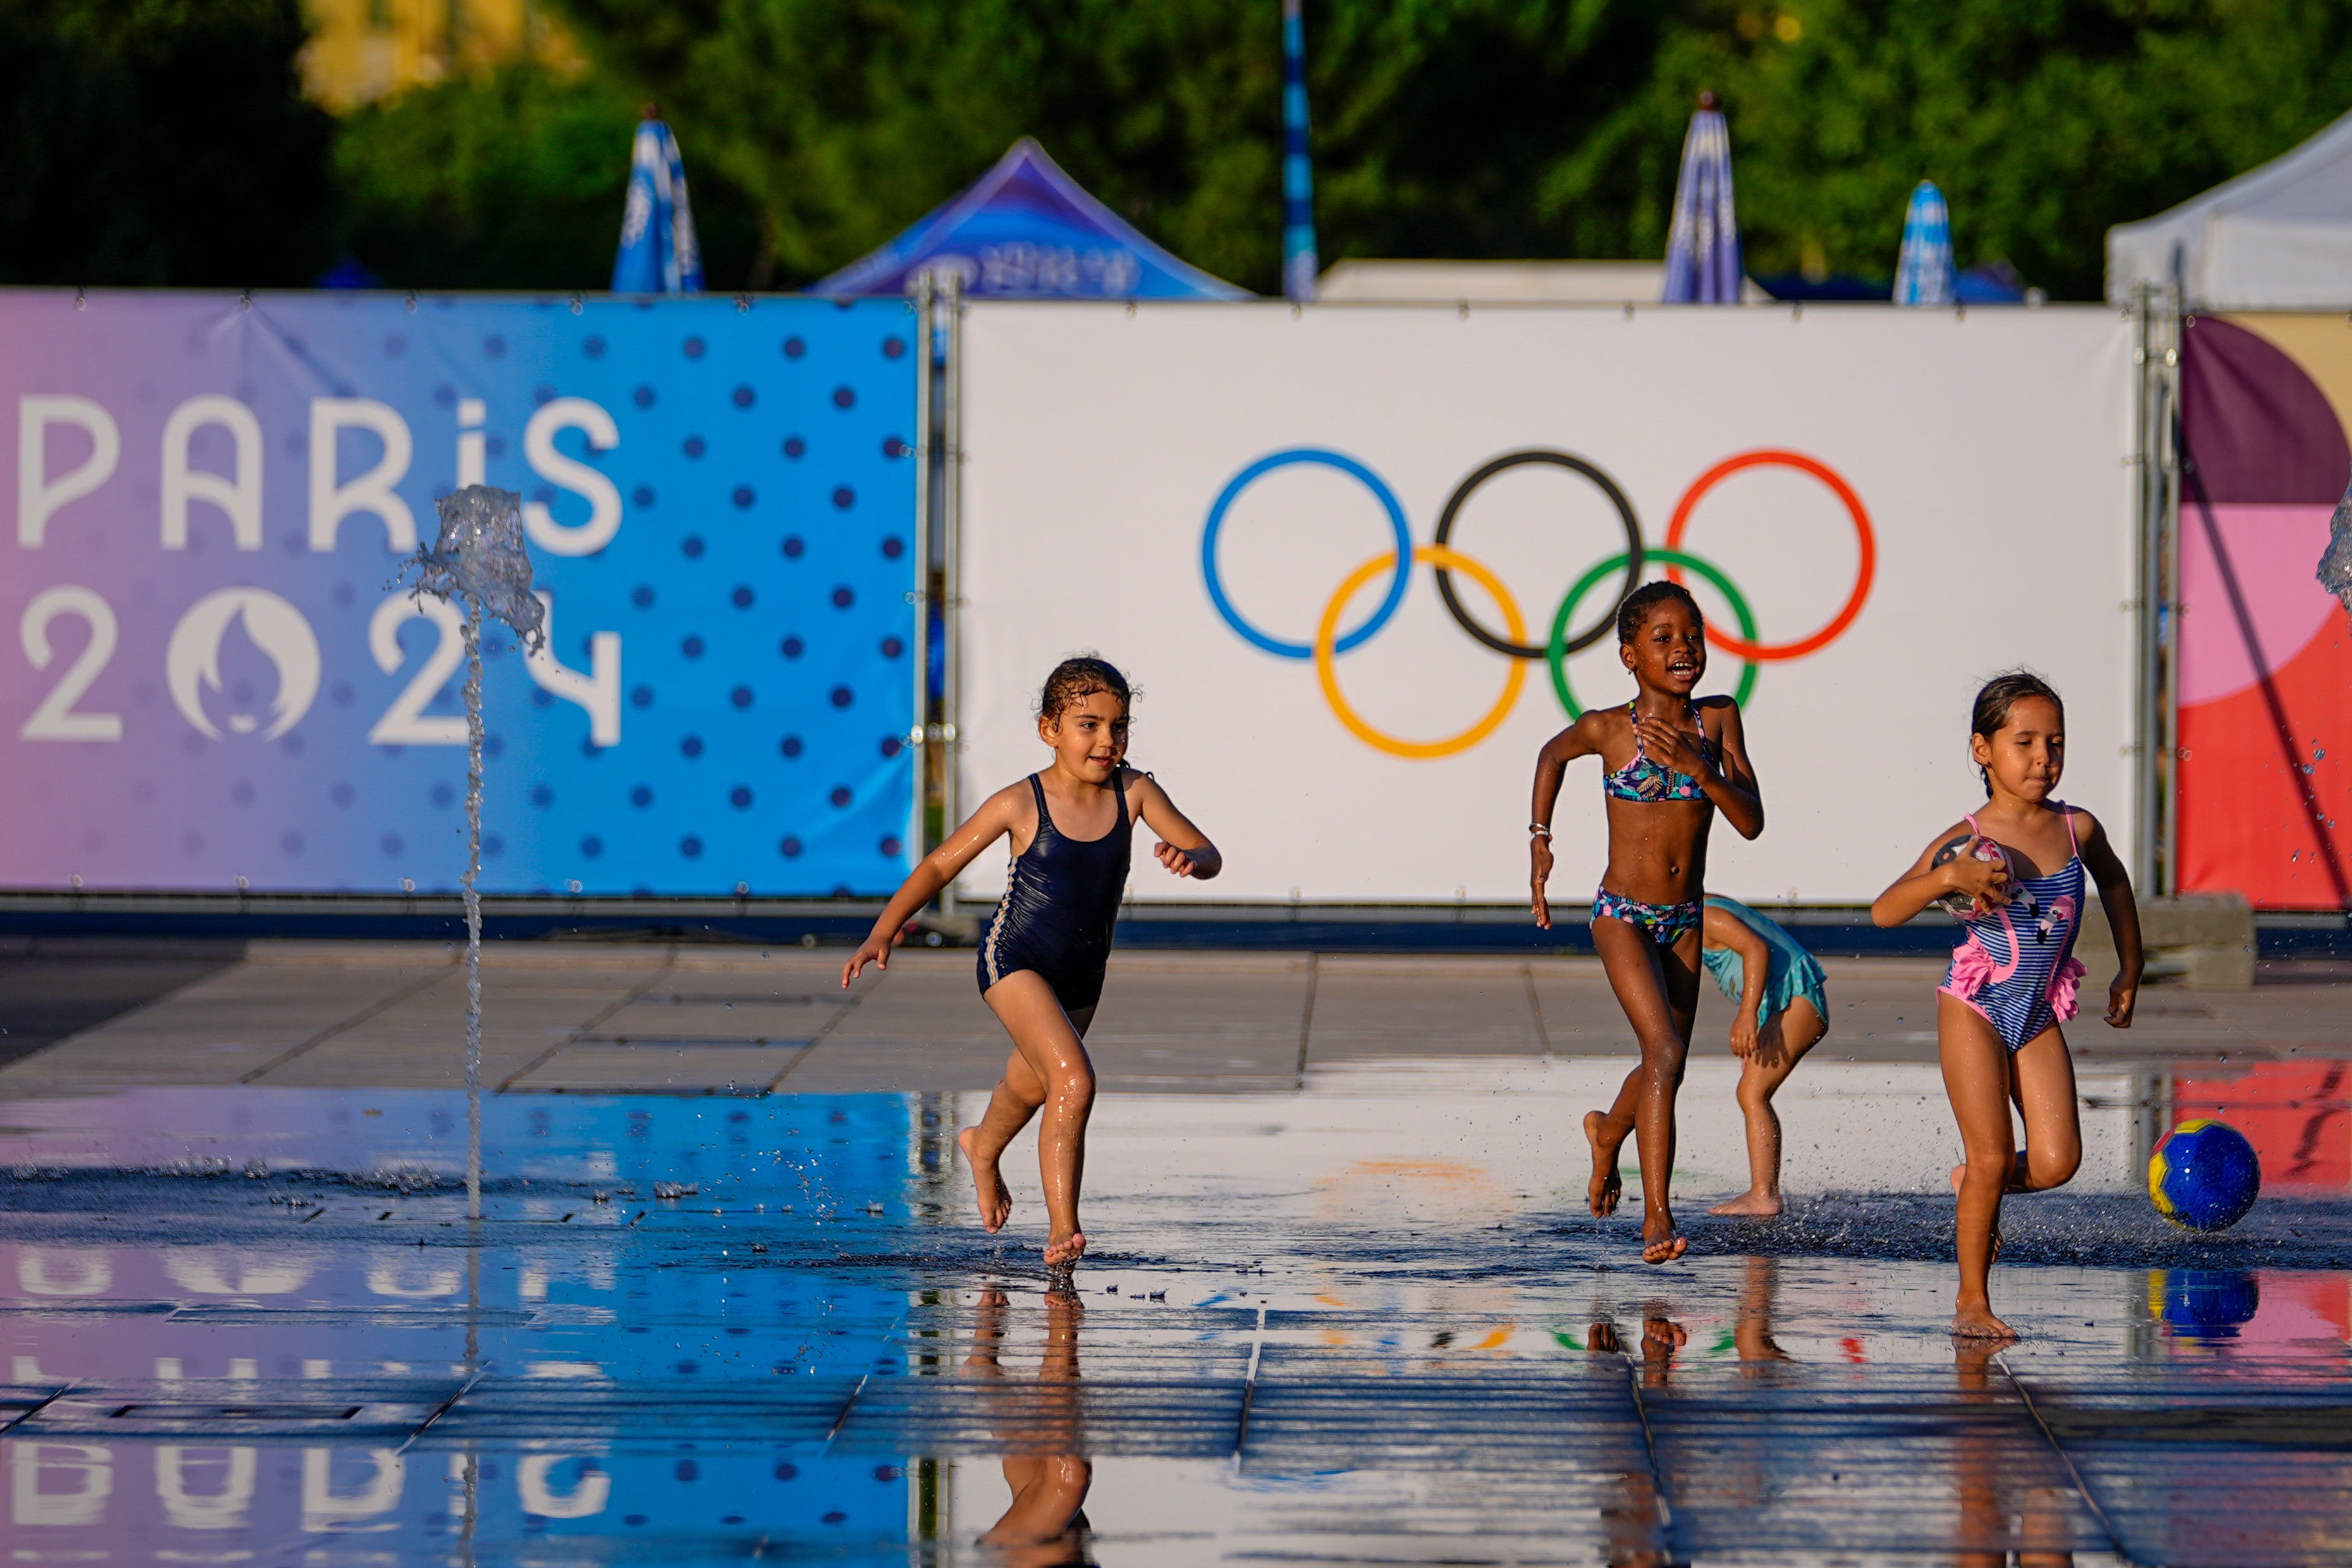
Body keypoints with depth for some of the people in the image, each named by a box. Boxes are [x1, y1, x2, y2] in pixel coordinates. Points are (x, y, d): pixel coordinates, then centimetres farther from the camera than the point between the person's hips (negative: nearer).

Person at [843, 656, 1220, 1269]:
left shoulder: (1133, 792, -10)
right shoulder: (1020, 804, -18)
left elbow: (1210, 856, -10)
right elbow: (940, 865, -8)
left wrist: (1188, 858, -34)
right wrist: (883, 932, -15)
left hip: (1082, 974, 5)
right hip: (1015, 960, -5)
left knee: (1032, 1085, 28)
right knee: (1074, 1081, -25)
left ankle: (983, 1147, 62)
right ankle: (1063, 1231, -21)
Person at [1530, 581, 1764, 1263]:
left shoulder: (1718, 719, -4)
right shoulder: (1608, 729, -11)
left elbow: (1751, 821, -8)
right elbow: (1553, 754, 12)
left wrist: (1698, 767, -23)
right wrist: (1540, 840, 11)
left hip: (1685, 921, 4)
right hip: (1623, 917, -4)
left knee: (1666, 1067, 17)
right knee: (1666, 1053, -20)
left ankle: (1607, 1133, 51)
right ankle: (1656, 1215, -19)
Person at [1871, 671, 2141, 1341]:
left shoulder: (2078, 829, -1)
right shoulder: (1966, 842, -12)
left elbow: (2115, 884, 22)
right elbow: (1883, 912, -21)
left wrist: (2130, 972, 26)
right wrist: (1945, 877, -38)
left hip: (2040, 1015, 4)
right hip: (1975, 1007, -4)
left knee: (2056, 1162, -7)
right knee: (1992, 1156, -9)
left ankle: (1972, 1184, 25)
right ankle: (1972, 1301, 6)